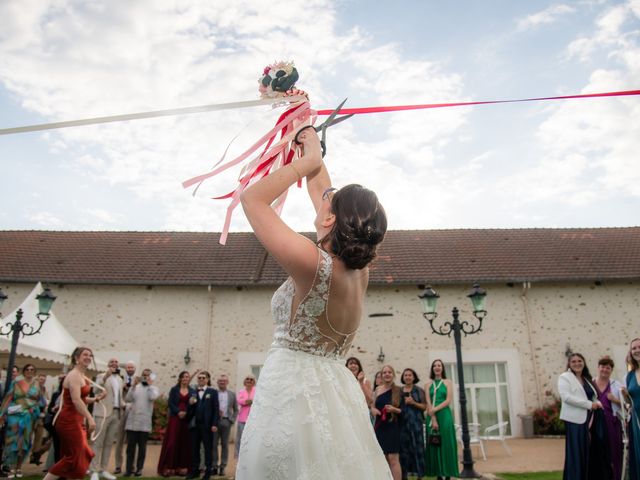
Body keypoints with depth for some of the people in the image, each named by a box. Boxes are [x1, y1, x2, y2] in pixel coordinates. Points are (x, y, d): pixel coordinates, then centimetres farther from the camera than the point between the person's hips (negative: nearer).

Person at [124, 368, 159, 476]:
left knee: (142, 447, 5)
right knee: (130, 446, 4)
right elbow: (128, 399, -5)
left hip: (144, 423, -2)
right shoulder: (135, 387, 9)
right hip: (132, 422, 2)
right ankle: (129, 468, 10)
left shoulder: (154, 388, 4)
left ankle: (139, 468, 12)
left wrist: (150, 384, -8)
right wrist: (134, 385, -10)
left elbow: (153, 397, -17)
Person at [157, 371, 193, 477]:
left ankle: (182, 467, 8)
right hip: (175, 418, -2)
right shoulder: (174, 389, 6)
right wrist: (178, 412, -16)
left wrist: (186, 412, -14)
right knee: (172, 442, -5)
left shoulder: (192, 391, 9)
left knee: (185, 443, 2)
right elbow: (170, 403, -2)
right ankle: (169, 467, 0)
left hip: (187, 420, 2)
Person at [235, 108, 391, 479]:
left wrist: (307, 160, -5)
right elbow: (324, 195, 14)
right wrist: (313, 153, 23)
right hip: (335, 393, 7)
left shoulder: (315, 264, -20)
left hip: (293, 390, -7)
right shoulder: (358, 269, 1)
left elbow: (253, 199, -12)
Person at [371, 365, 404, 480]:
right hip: (380, 427, 4)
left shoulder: (398, 390, -2)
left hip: (393, 427, -4)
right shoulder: (377, 390, 7)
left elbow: (403, 410, -2)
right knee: (383, 459, 9)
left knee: (393, 459, -8)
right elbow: (373, 406, 16)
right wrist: (373, 410, -6)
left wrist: (394, 409, -20)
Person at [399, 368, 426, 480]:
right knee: (403, 447, 1)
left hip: (416, 422, -2)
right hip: (403, 422, 2)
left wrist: (413, 403, -13)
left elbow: (424, 407, 0)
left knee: (417, 447, -2)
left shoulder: (419, 390, 4)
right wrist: (404, 402, -3)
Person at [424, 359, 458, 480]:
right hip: (431, 417, 2)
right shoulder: (428, 384, 10)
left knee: (446, 443, -3)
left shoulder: (448, 382, 6)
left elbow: (448, 400, -5)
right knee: (434, 444, 1)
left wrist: (435, 409, -15)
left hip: (445, 416, -1)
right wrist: (433, 419, -12)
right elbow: (428, 403, 0)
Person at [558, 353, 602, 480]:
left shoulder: (587, 379, 18)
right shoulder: (565, 377, -4)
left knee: (585, 452, 10)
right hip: (574, 420, -7)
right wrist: (589, 404, -17)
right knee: (575, 453, -5)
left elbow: (593, 397, 23)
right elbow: (566, 397, -17)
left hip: (587, 419, 7)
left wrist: (597, 403, -1)